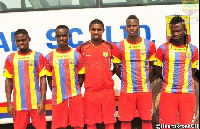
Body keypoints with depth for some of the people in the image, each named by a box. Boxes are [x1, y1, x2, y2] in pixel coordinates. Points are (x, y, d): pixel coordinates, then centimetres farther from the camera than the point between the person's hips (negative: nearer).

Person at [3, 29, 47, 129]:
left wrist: (42, 101, -7)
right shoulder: (10, 58, 7)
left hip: (36, 102, -1)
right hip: (18, 103, 2)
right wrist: (9, 102, 2)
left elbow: (43, 79, 0)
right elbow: (8, 81, 8)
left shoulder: (38, 56, 2)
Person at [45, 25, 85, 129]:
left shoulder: (77, 55, 4)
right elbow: (49, 78, 11)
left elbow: (80, 76, 9)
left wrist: (74, 90, 3)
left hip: (75, 96, 0)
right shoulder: (49, 57, 5)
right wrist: (55, 91, 4)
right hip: (58, 98, 0)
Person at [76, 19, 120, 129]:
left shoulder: (111, 47, 3)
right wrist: (82, 78, 6)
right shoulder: (82, 48, 2)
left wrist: (107, 76, 7)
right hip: (90, 91, 0)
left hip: (107, 90, 0)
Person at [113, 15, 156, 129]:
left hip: (145, 90, 1)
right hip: (127, 90, -1)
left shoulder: (149, 45, 3)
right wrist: (125, 80, 5)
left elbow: (151, 66, 12)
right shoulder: (120, 46, -1)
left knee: (147, 119, 6)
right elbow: (116, 67, 9)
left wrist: (146, 80, 6)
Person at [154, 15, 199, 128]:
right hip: (168, 92, -1)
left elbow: (193, 69, 16)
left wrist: (185, 81, 11)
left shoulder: (193, 49, 6)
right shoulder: (163, 49, 0)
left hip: (187, 92, 2)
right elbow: (157, 68, 8)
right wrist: (168, 80, 8)